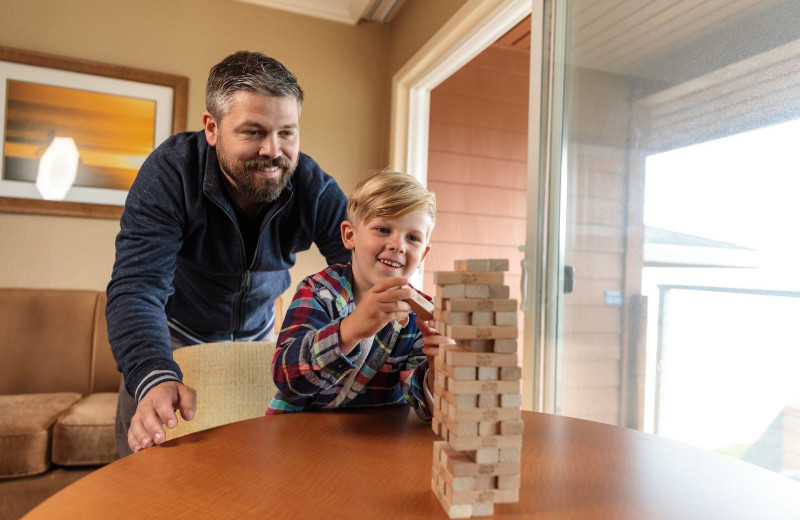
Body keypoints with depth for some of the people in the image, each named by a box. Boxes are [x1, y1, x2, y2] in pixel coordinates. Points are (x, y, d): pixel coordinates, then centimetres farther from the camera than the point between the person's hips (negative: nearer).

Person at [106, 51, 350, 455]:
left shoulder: (315, 189, -22)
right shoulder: (170, 172, -29)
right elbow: (136, 288, -36)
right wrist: (156, 378, -55)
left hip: (256, 337, 2)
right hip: (175, 336, -2)